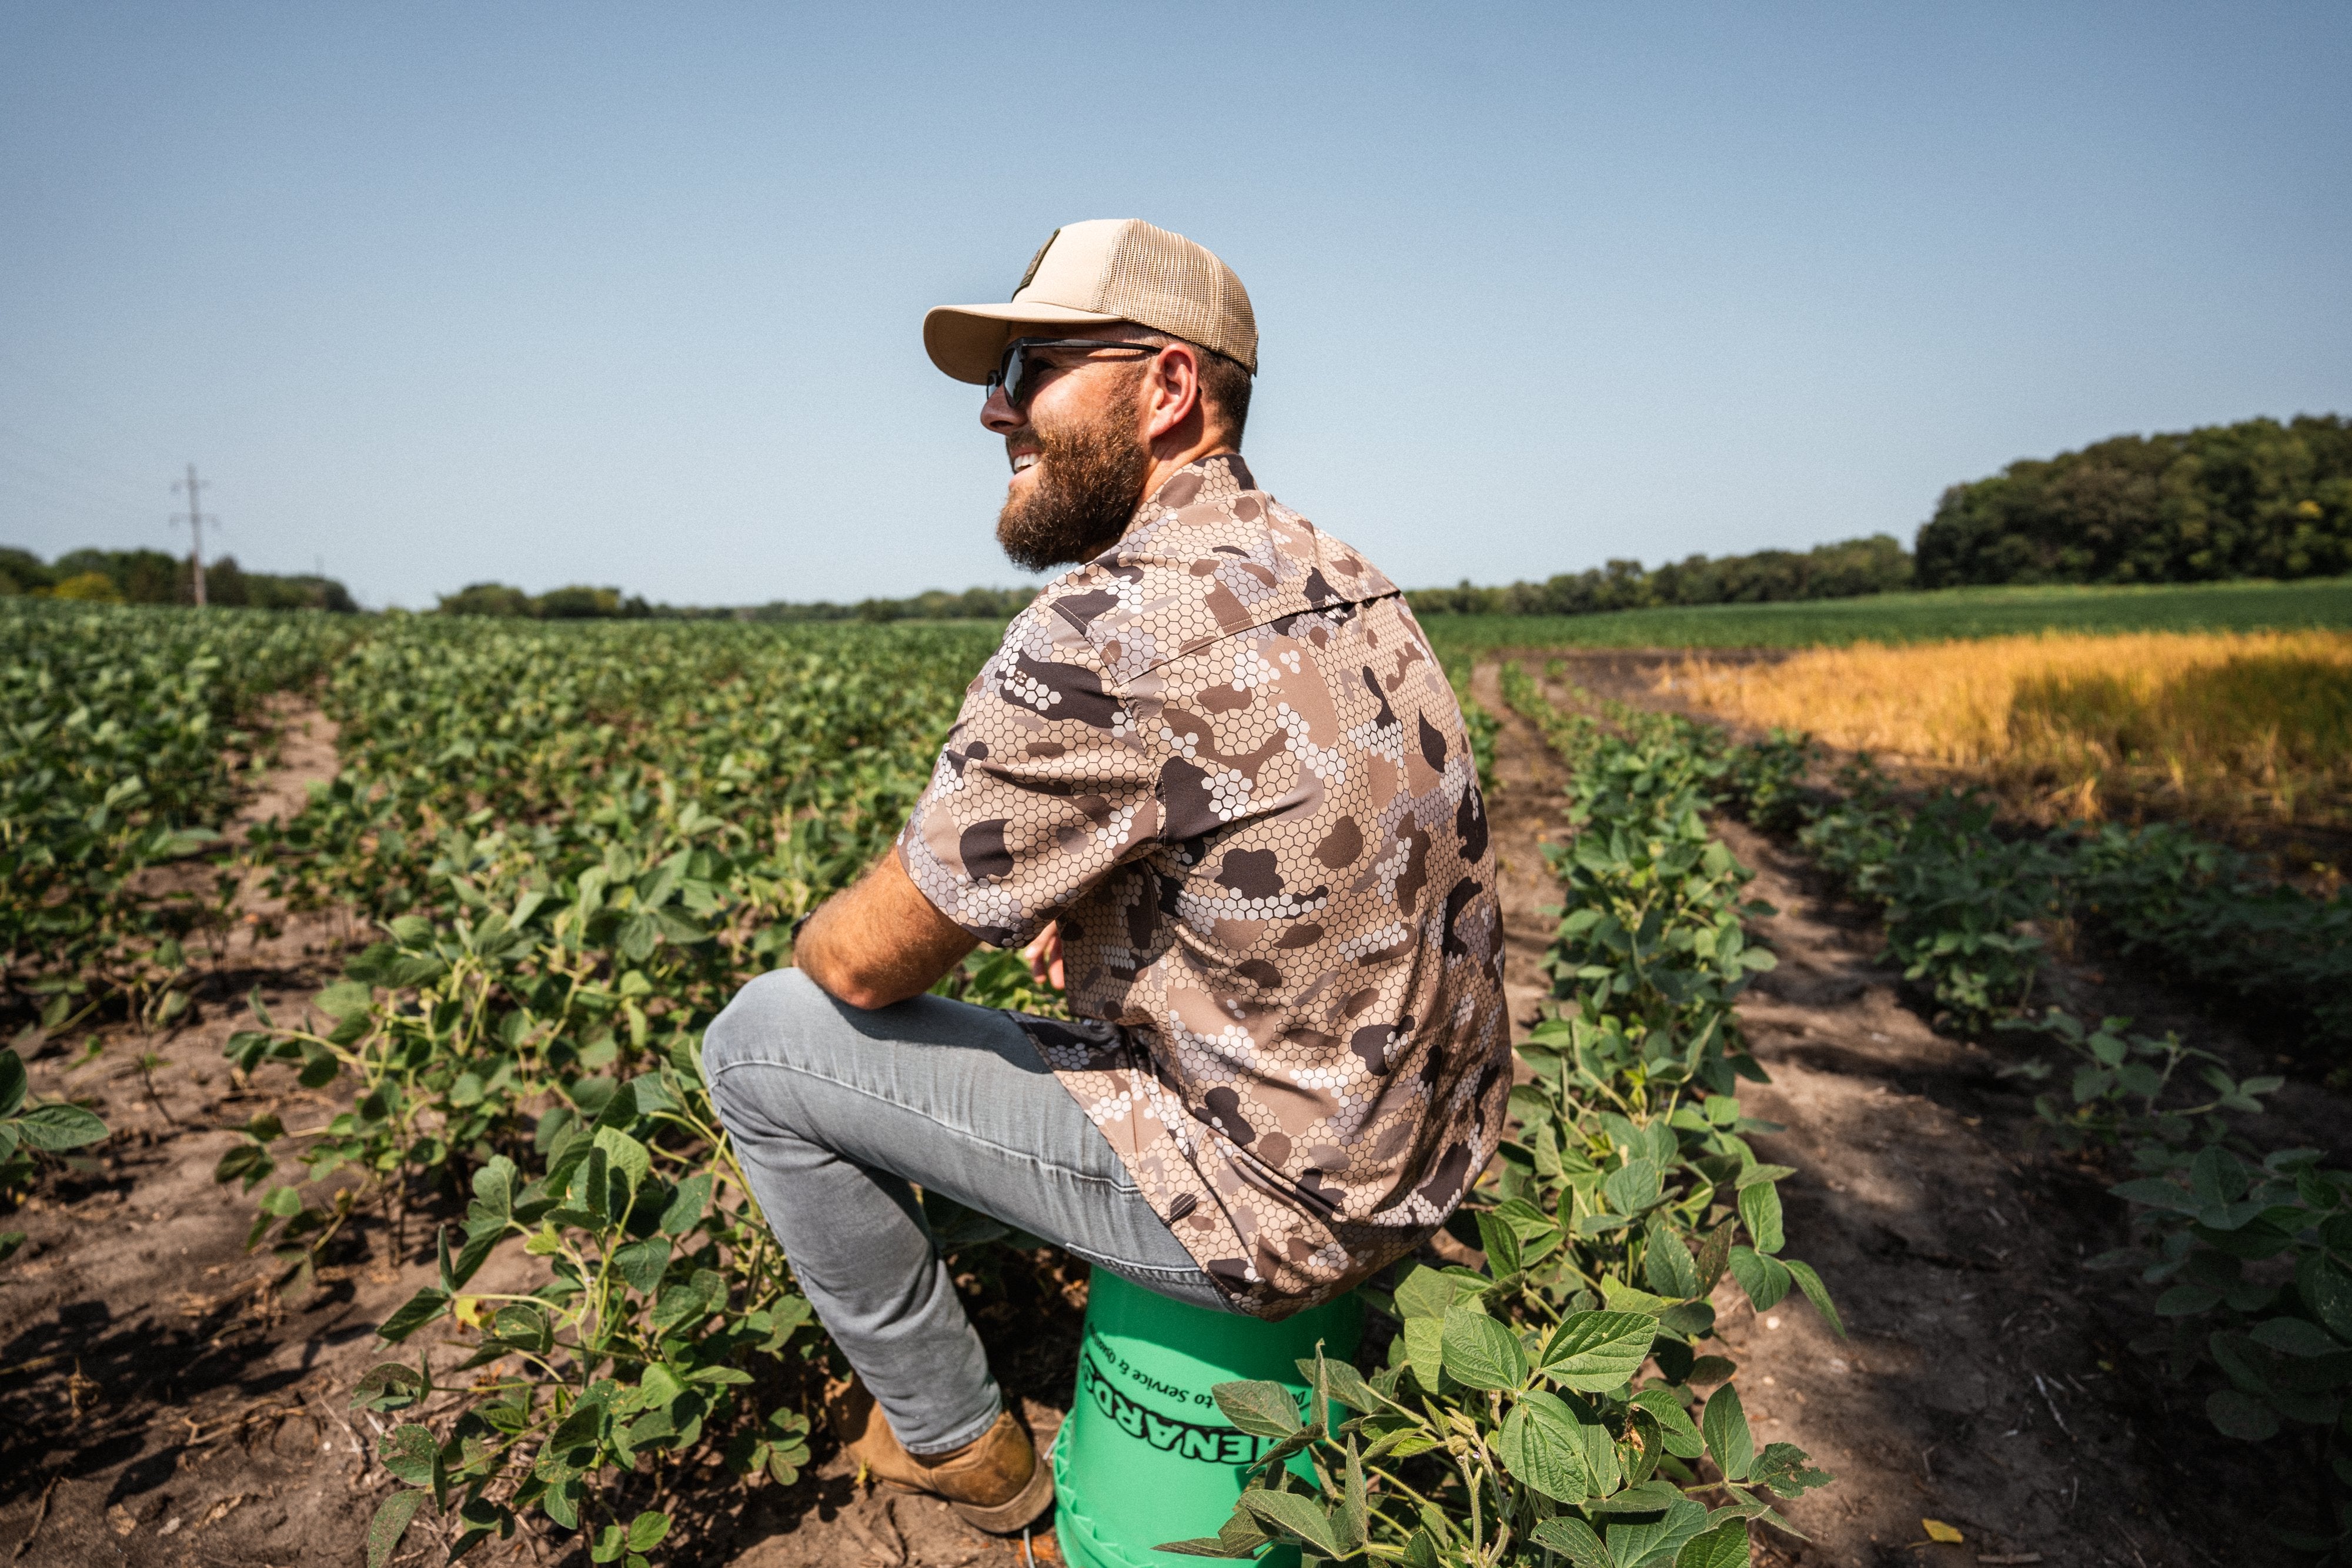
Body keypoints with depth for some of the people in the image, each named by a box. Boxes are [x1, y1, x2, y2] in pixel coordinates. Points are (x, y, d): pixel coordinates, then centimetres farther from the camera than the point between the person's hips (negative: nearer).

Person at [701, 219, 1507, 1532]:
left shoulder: (1106, 633, -24)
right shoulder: (1340, 578, 4)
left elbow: (870, 963, -14)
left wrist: (820, 935, 8)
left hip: (1276, 1198, -8)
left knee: (759, 1041, 0)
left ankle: (953, 1441, 19)